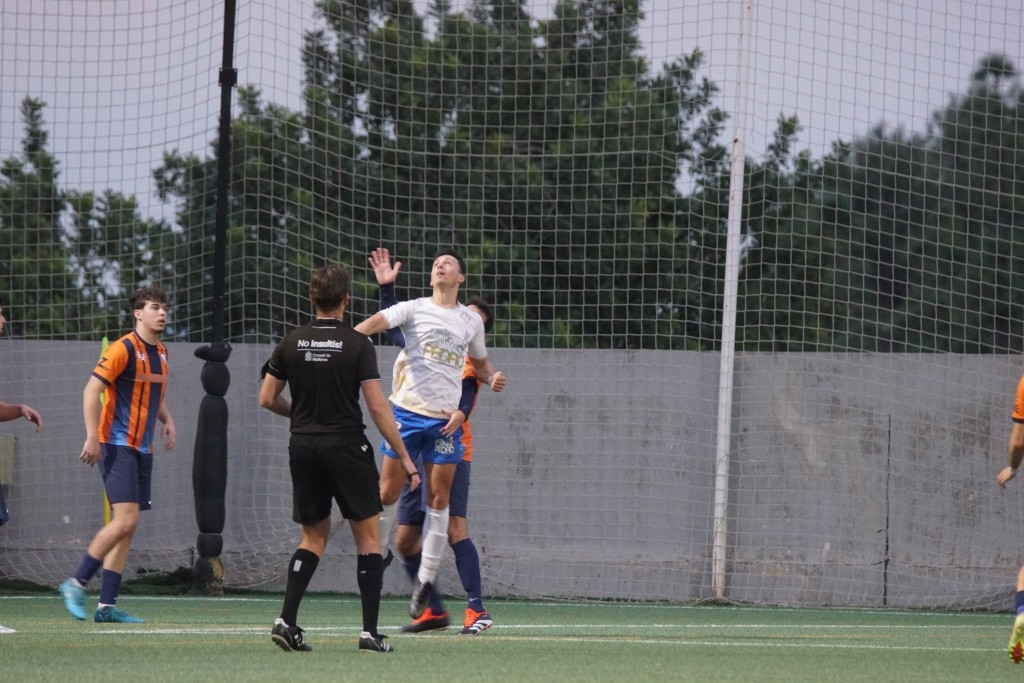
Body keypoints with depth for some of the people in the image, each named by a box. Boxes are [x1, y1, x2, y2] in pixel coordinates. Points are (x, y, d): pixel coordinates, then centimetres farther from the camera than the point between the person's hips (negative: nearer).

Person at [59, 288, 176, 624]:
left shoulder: (160, 353, 14)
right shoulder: (123, 349, -11)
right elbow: (92, 390, -15)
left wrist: (167, 421, 8)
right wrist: (92, 436, -22)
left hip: (142, 449, 8)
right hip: (116, 444, -8)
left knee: (126, 527, 5)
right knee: (126, 519, -18)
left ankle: (107, 605, 6)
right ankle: (76, 584, -8)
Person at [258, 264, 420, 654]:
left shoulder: (291, 343, 3)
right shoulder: (357, 344, -9)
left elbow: (267, 399, 8)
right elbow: (377, 406, -11)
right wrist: (404, 457, -5)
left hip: (303, 447, 4)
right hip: (347, 445, -4)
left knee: (314, 536, 14)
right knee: (368, 536, 5)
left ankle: (286, 620, -2)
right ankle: (370, 632, 0)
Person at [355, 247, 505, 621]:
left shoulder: (471, 321, 11)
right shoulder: (415, 309, 2)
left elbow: (479, 361, 27)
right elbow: (379, 321, -15)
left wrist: (492, 378, 4)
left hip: (446, 419, 2)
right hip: (407, 410, -2)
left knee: (439, 498, 2)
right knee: (388, 491, -1)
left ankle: (426, 579, 10)